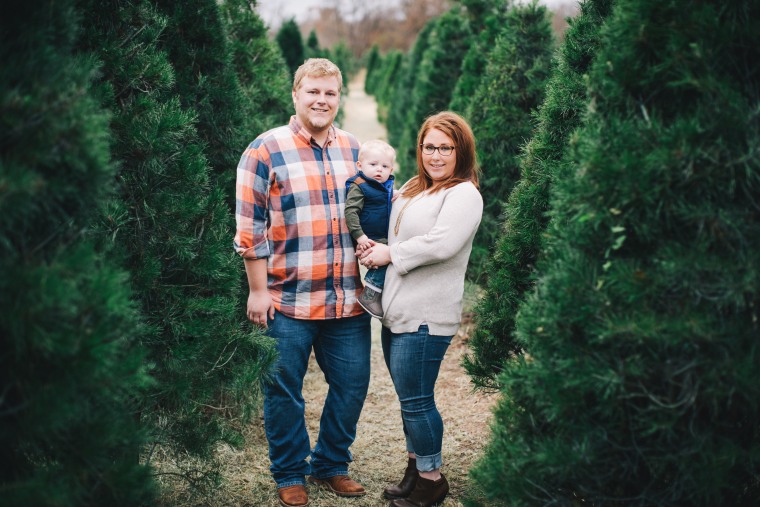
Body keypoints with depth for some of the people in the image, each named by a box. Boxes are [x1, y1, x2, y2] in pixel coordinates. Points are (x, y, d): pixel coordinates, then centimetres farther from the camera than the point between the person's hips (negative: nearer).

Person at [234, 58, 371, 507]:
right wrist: (258, 290, -8)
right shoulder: (266, 151, -4)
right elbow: (250, 227, -6)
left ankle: (331, 465, 30)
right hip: (288, 299, -4)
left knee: (352, 384, 10)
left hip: (348, 298, 4)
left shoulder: (354, 150, 11)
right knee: (284, 390, 6)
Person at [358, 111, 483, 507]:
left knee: (416, 400, -2)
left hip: (425, 318, -8)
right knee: (409, 398, 17)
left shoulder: (464, 195, -10)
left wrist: (391, 254, -13)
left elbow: (441, 244, -25)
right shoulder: (412, 189, 16)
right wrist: (374, 249, 4)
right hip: (396, 311, 8)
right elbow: (392, 234, 28)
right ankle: (415, 467, 30)